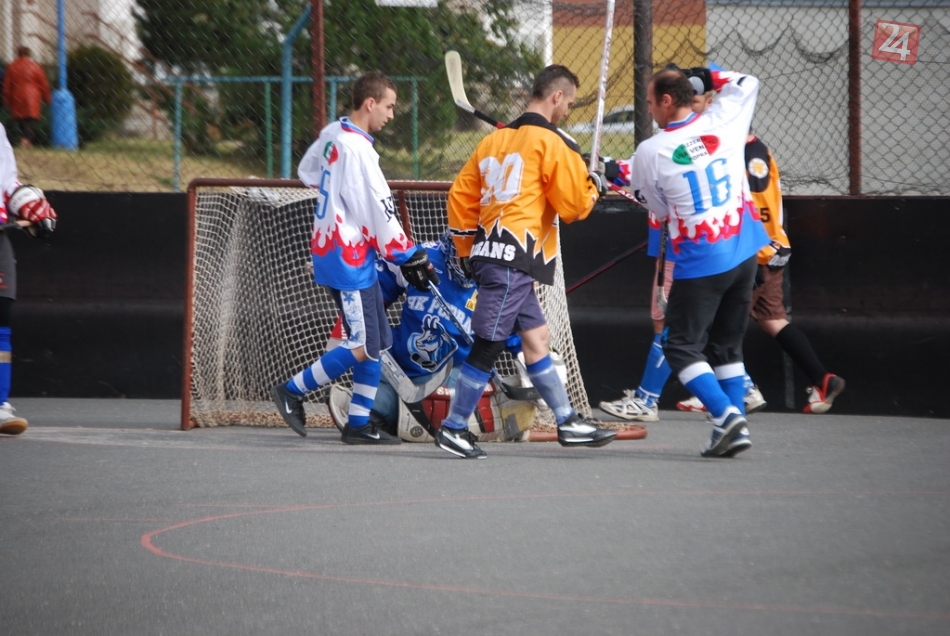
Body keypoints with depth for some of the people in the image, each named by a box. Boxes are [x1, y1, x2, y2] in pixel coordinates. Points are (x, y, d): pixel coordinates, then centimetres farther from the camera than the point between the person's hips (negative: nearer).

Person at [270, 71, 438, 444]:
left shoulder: (332, 134, 7)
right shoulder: (357, 150, -20)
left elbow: (307, 172, 26)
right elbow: (380, 214, -19)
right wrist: (410, 259, -14)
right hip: (346, 260, -10)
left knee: (377, 343, 10)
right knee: (362, 348, -6)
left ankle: (358, 424, 13)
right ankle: (292, 392, 4)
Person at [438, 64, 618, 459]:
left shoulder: (493, 141, 17)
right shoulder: (551, 142, -7)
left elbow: (460, 197, 17)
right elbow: (573, 205, -6)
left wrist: (467, 251, 25)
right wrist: (594, 186, 14)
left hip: (489, 251, 9)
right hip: (514, 260, -9)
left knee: (536, 338, 14)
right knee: (488, 345, -6)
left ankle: (568, 423, 19)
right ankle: (454, 428, -4)